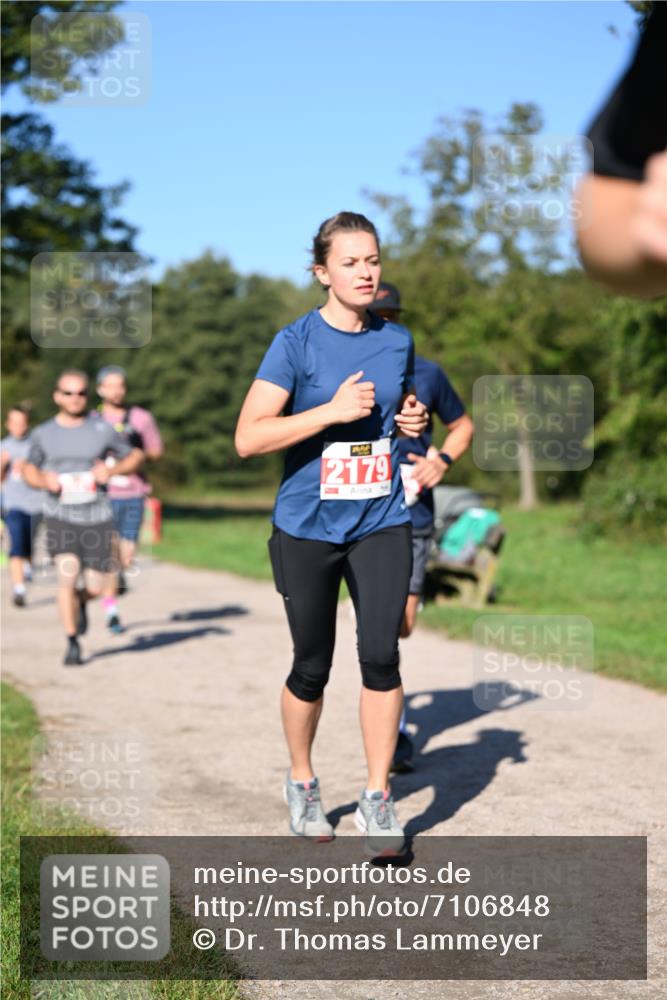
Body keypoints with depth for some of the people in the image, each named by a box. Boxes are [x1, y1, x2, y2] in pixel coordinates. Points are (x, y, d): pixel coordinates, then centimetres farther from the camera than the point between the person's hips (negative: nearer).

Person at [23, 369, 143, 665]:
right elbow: (29, 469, 16)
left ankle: (81, 602, 40)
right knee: (67, 574, -17)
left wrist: (112, 470, -11)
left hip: (96, 515, 0)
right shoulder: (44, 433, 3)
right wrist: (44, 481, -7)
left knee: (95, 587, 2)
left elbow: (135, 456, 9)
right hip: (60, 515, 0)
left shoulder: (102, 429, 0)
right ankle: (72, 643, -4)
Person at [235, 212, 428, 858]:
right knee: (312, 666, 8)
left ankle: (378, 799, 1)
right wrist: (332, 411, -22)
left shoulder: (397, 341, 6)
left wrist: (413, 422, 2)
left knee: (381, 654, -11)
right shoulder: (296, 343, -8)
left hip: (382, 523, 3)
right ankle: (301, 785, 30)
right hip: (307, 528, -2)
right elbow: (247, 439, -15)